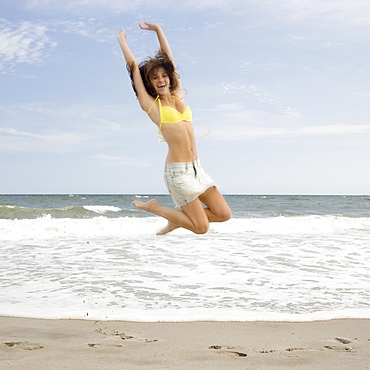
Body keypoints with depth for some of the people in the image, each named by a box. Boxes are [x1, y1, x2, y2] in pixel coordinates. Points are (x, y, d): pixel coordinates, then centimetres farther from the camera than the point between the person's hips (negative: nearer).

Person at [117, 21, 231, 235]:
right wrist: (122, 41, 16)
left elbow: (169, 60, 20)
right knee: (202, 227, -6)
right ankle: (154, 208, 13)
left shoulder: (178, 96, 13)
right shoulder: (151, 105, 0)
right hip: (177, 170, -6)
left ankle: (177, 220, 20)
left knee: (223, 214, 2)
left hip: (196, 167, 7)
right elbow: (133, 66, 4)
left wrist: (158, 31, 26)